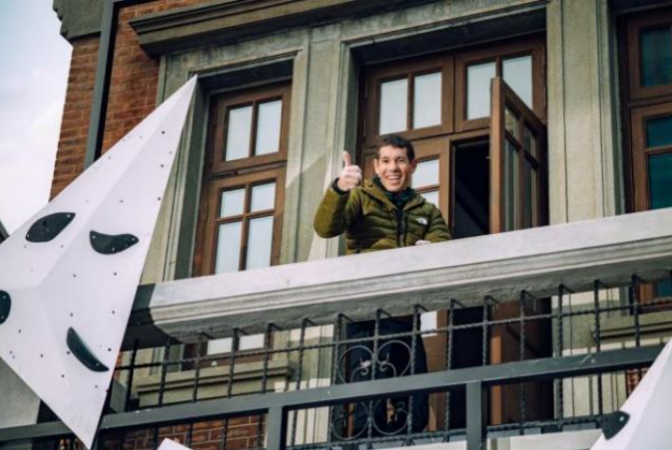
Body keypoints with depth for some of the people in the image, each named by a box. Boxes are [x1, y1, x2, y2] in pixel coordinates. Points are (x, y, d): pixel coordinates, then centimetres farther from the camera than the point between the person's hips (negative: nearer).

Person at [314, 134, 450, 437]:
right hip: (367, 313, -4)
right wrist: (340, 189, -27)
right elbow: (325, 228, -8)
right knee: (370, 402, -13)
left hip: (406, 316, 4)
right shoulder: (361, 197, 11)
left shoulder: (428, 212, 23)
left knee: (414, 411, 3)